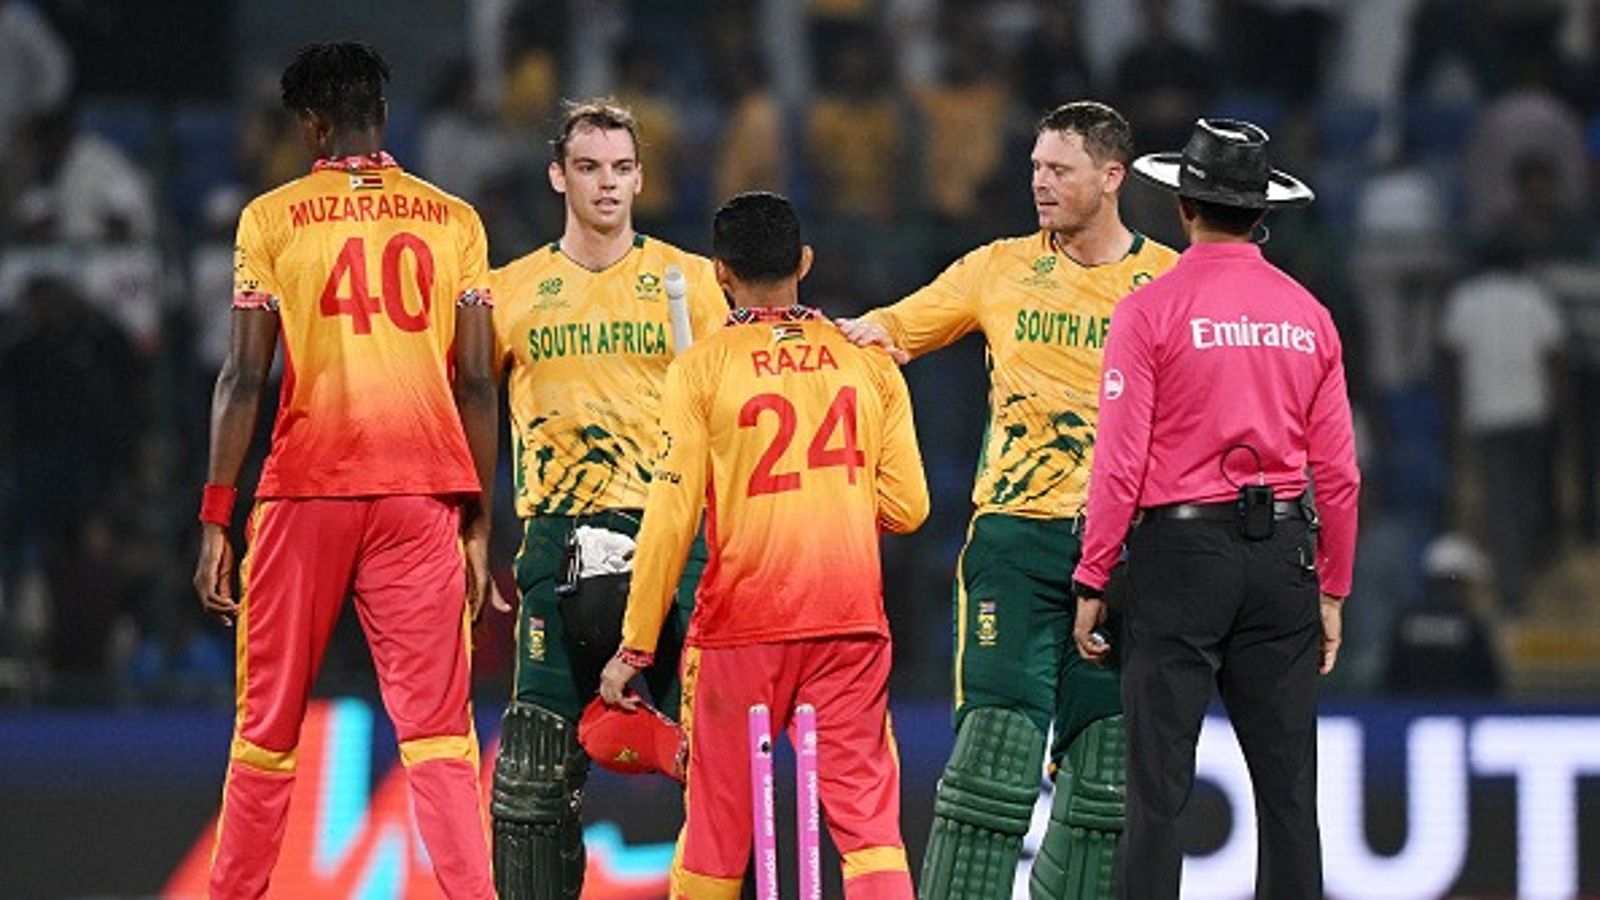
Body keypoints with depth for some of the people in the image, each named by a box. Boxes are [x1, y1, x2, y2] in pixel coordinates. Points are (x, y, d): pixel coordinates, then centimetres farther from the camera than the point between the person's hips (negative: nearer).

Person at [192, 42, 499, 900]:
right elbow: (477, 386, 5)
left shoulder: (272, 218, 2)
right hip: (424, 492, 1)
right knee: (437, 730, -2)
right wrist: (479, 524, 10)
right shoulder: (453, 221, 8)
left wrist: (215, 520, 0)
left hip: (307, 488, -1)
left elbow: (243, 376, -3)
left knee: (268, 729, 11)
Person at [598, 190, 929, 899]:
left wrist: (635, 647, -1)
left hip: (742, 626, -2)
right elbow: (906, 507, 5)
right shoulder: (867, 361, 6)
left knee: (718, 819, 10)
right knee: (867, 812, -2)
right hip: (852, 625, 2)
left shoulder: (704, 368, -2)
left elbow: (671, 520, -6)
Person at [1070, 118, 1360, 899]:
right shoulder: (1307, 315, 7)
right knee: (1287, 784, 6)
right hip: (1283, 556, 4)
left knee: (1158, 783, -3)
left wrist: (1092, 580, -3)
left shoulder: (1152, 309, -5)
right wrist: (1331, 591, 15)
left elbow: (1121, 461, -9)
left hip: (1180, 549, -4)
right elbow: (1338, 470, 8)